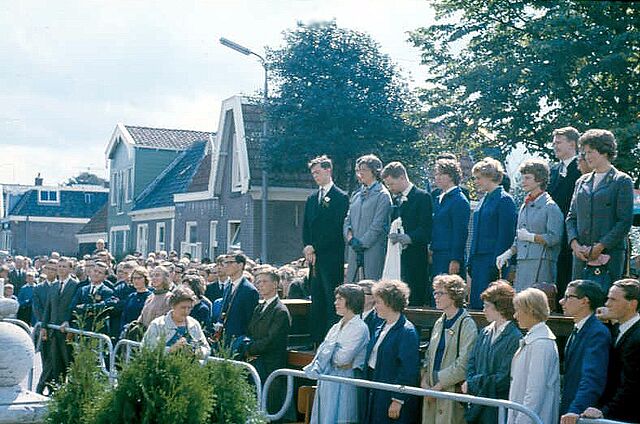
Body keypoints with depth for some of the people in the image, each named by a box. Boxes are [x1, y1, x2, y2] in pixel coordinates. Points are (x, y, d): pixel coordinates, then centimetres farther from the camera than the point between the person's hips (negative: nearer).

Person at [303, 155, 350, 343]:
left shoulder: (341, 197, -3)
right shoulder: (311, 198, 19)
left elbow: (337, 229, -11)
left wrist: (315, 248, -12)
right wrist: (307, 247, 1)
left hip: (332, 257, -7)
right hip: (314, 257, 7)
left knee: (332, 299, -7)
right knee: (316, 299, 7)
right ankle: (317, 340, 11)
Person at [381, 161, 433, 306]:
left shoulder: (422, 197, -4)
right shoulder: (395, 199, 18)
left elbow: (426, 229, -11)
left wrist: (409, 238, -23)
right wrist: (391, 234, 3)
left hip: (414, 257, -6)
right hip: (397, 257, 6)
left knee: (415, 300, -7)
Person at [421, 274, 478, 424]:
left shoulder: (467, 325, -9)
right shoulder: (439, 323, 14)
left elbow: (463, 365, -15)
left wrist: (439, 385, -13)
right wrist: (425, 379, 1)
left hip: (453, 392, -7)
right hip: (432, 393, 7)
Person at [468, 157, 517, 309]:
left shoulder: (504, 200, -9)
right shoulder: (484, 200, 17)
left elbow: (506, 235, -13)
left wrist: (496, 263, -17)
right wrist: (470, 261, 15)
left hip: (492, 258, -8)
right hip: (478, 259, 8)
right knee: (475, 301, 7)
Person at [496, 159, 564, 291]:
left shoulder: (550, 207, -5)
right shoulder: (524, 207, 19)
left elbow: (554, 238, -14)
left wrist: (530, 236, -8)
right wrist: (508, 253, 9)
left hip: (541, 265, -7)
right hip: (522, 264, 7)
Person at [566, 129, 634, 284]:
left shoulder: (622, 181, 0)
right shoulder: (582, 181, 18)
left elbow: (625, 221, -6)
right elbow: (571, 217, 16)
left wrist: (600, 247, -12)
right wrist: (575, 243, -1)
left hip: (610, 253, -5)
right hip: (581, 254, 5)